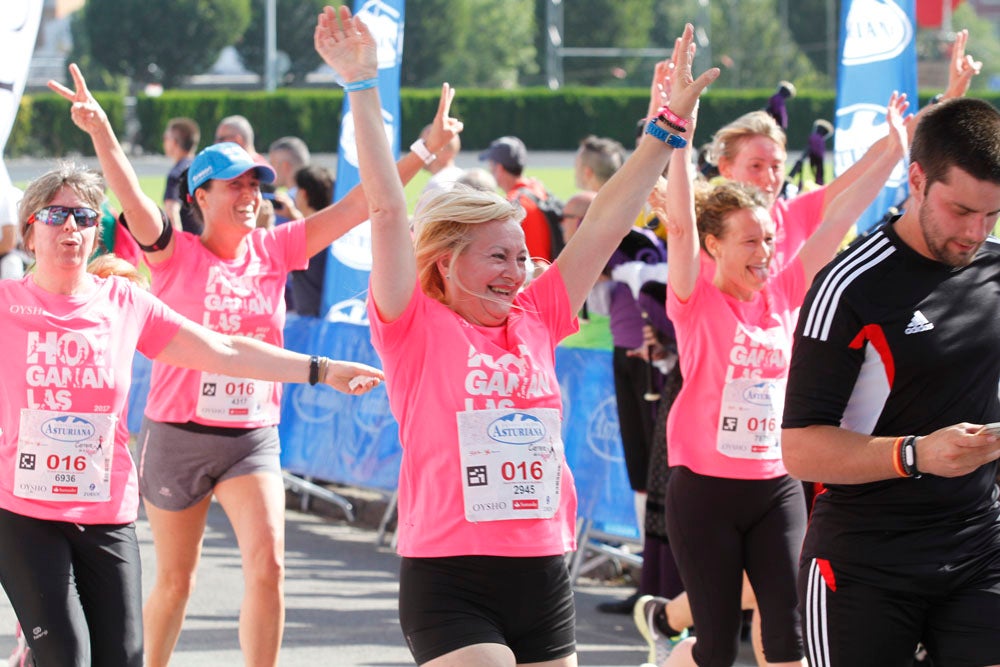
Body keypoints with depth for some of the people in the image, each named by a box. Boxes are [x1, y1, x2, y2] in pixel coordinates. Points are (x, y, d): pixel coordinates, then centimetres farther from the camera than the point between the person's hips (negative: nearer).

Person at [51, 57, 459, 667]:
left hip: (253, 437, 2)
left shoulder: (276, 250, 1)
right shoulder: (176, 254, -8)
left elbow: (358, 205, -2)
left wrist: (424, 153, -11)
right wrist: (101, 133, -43)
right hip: (178, 434, -2)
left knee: (268, 562, -16)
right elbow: (132, 199, -25)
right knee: (175, 582, 10)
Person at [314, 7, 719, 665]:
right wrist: (363, 86, -17)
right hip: (450, 580, -6)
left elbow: (608, 220, 11)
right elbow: (387, 209, -11)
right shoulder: (418, 328, -3)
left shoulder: (536, 320, 10)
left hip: (545, 580, 6)